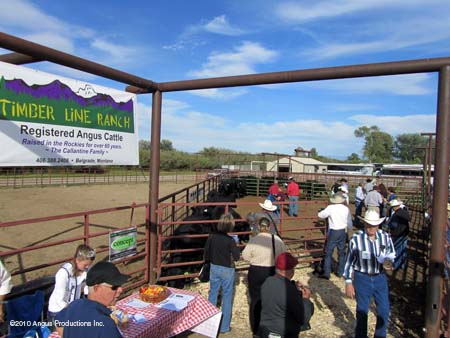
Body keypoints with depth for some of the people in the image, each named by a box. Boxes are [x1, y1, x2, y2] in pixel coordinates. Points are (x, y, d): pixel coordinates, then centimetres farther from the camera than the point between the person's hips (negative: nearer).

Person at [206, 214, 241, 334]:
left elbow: (207, 254, 0)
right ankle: (224, 326, 20)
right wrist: (236, 247, -1)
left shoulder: (212, 236, -8)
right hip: (227, 270, -4)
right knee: (227, 297, 10)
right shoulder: (230, 240, -21)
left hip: (214, 268, 4)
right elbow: (236, 257, -14)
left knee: (212, 294, 19)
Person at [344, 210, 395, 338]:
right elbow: (349, 261, -9)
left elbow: (392, 254, 7)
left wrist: (387, 260, -18)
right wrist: (348, 282, -7)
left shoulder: (385, 236, -7)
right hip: (362, 279, -3)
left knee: (384, 311, 14)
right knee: (362, 311, 14)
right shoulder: (356, 238, -17)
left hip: (380, 278, 3)